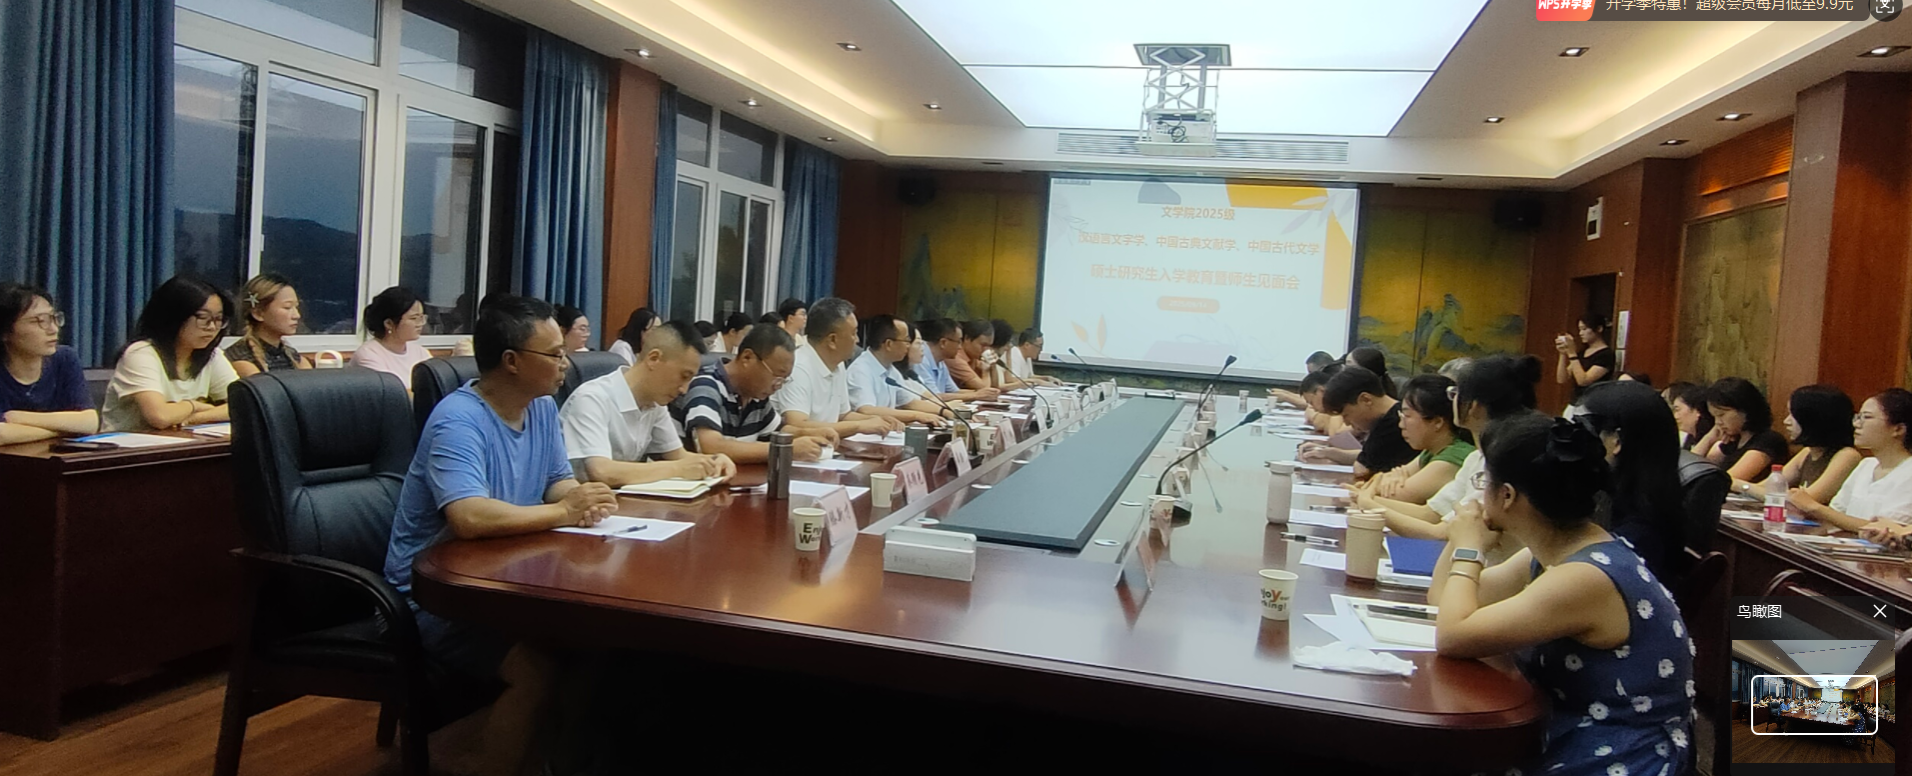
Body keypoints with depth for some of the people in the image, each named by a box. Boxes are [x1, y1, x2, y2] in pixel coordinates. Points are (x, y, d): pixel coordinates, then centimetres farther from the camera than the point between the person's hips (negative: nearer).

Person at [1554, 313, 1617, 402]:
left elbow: (1583, 381, -19)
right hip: (1576, 403, 7)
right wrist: (1563, 354, -3)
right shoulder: (1581, 353, 15)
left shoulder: (1606, 354, -7)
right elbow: (1562, 380, 8)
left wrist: (1572, 353, -19)